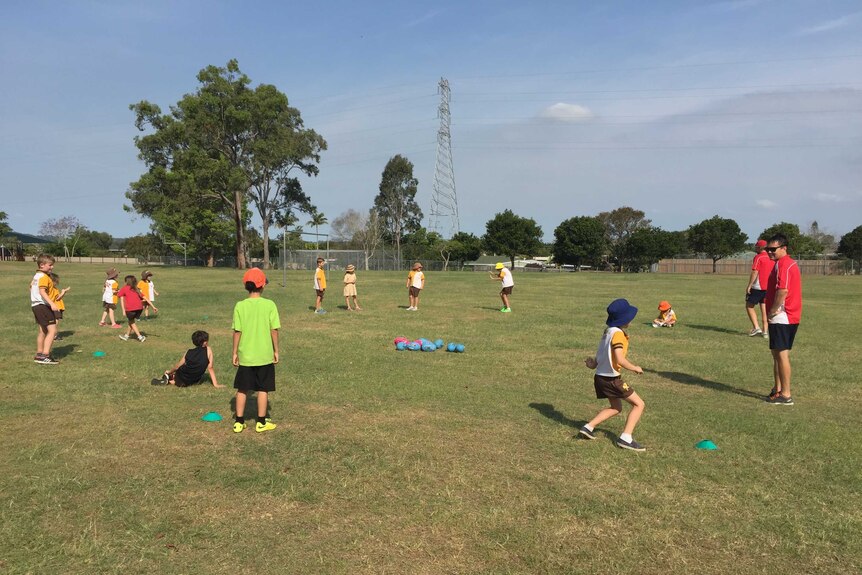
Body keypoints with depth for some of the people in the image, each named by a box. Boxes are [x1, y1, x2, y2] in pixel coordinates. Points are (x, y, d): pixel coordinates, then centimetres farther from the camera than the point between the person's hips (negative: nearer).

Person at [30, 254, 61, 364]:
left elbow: (32, 287, 24)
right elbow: (42, 291, -26)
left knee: (42, 330, 20)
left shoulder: (36, 276, 16)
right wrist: (52, 303, -35)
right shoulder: (44, 277, -15)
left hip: (35, 305, 11)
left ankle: (39, 355, 29)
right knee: (52, 330, -14)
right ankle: (45, 356, -19)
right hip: (43, 305, -11)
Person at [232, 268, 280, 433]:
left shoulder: (240, 306, -7)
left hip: (245, 356, 1)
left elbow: (237, 331, -6)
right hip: (265, 355, -1)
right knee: (263, 389, 10)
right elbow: (274, 330, -8)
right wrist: (276, 350, 4)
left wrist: (235, 352, 4)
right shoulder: (269, 305, -9)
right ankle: (261, 422, 17)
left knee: (242, 390, 13)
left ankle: (239, 422, 19)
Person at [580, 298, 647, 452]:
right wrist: (634, 368, -13)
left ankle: (588, 427, 17)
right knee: (639, 404, 1)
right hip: (611, 379, -9)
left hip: (600, 376, 9)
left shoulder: (608, 331, 8)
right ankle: (626, 438, -6)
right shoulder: (618, 333, -19)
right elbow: (619, 359, -25)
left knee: (616, 408, 24)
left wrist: (596, 362, 26)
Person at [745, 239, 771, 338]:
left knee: (749, 306, 4)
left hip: (757, 287, -7)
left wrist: (749, 286, -14)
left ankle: (756, 327, -6)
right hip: (768, 288, 7)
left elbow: (755, 272, -17)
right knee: (764, 308, 9)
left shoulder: (758, 257, -10)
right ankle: (765, 331, 9)